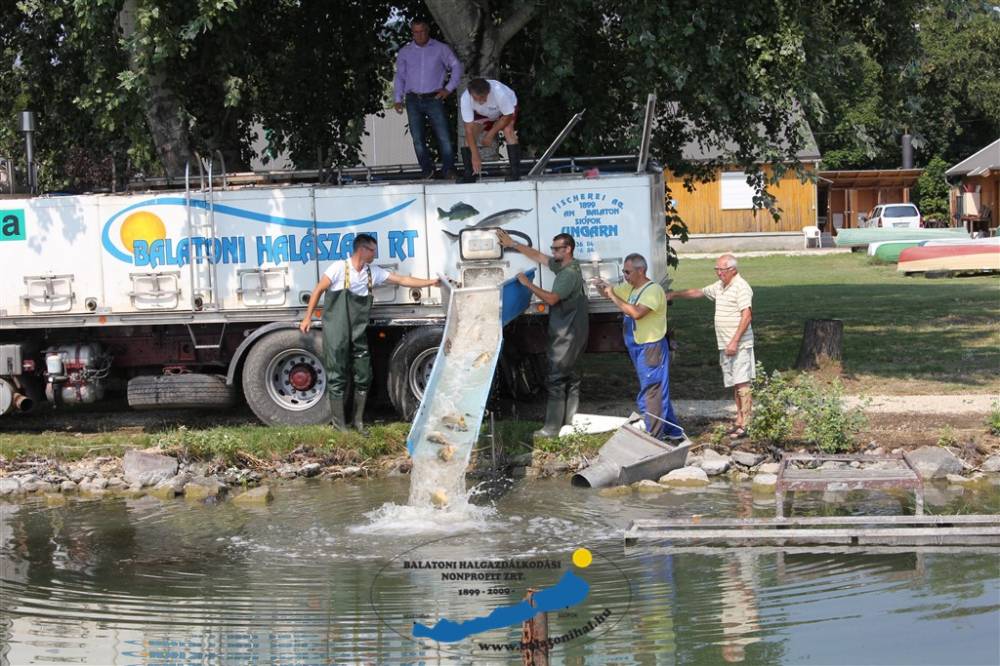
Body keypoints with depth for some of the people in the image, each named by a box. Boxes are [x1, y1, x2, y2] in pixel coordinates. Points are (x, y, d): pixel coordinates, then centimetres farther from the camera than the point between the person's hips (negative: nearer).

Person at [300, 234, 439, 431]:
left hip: (358, 333, 5)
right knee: (337, 377, -2)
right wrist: (308, 317, -3)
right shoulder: (339, 268, -6)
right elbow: (318, 290, -1)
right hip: (336, 332, -5)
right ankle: (338, 422, 6)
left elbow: (403, 280, 12)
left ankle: (358, 420, 18)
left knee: (363, 375, 5)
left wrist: (431, 282, 8)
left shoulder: (373, 272, 9)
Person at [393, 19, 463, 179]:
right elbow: (399, 76, 15)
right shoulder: (405, 52, 12)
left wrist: (449, 89, 2)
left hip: (433, 99, -2)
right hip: (413, 100, 2)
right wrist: (398, 99, 6)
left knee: (444, 136, -9)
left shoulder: (441, 49, 6)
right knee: (417, 138, -2)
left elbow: (456, 67, 10)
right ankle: (427, 170, 5)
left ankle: (448, 170, -6)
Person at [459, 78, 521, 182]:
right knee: (470, 135, -16)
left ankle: (515, 175, -24)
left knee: (508, 131, -27)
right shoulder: (465, 99, -36)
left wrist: (491, 134, -28)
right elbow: (469, 129, -34)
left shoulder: (500, 92, -43)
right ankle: (469, 176, -6)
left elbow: (508, 116, -27)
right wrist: (475, 155, -37)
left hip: (507, 108, -2)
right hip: (481, 114, 2)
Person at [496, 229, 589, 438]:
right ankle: (570, 420, 22)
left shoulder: (570, 274, -20)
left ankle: (552, 428, -8)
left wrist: (528, 284, -20)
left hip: (567, 334, -11)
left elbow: (551, 299, -27)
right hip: (568, 332, 11)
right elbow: (537, 256, 19)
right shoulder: (562, 266, 10)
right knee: (569, 376, 15)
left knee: (556, 379, -9)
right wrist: (512, 244, 19)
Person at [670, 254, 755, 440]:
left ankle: (745, 425, -12)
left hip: (739, 345, -9)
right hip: (724, 345, 9)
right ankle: (740, 419, 14)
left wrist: (734, 341, -23)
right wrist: (675, 295, 29)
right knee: (734, 384, 10)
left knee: (742, 383, -10)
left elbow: (747, 316, -19)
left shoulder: (741, 287, -13)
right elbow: (698, 292, 30)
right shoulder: (719, 286, 15)